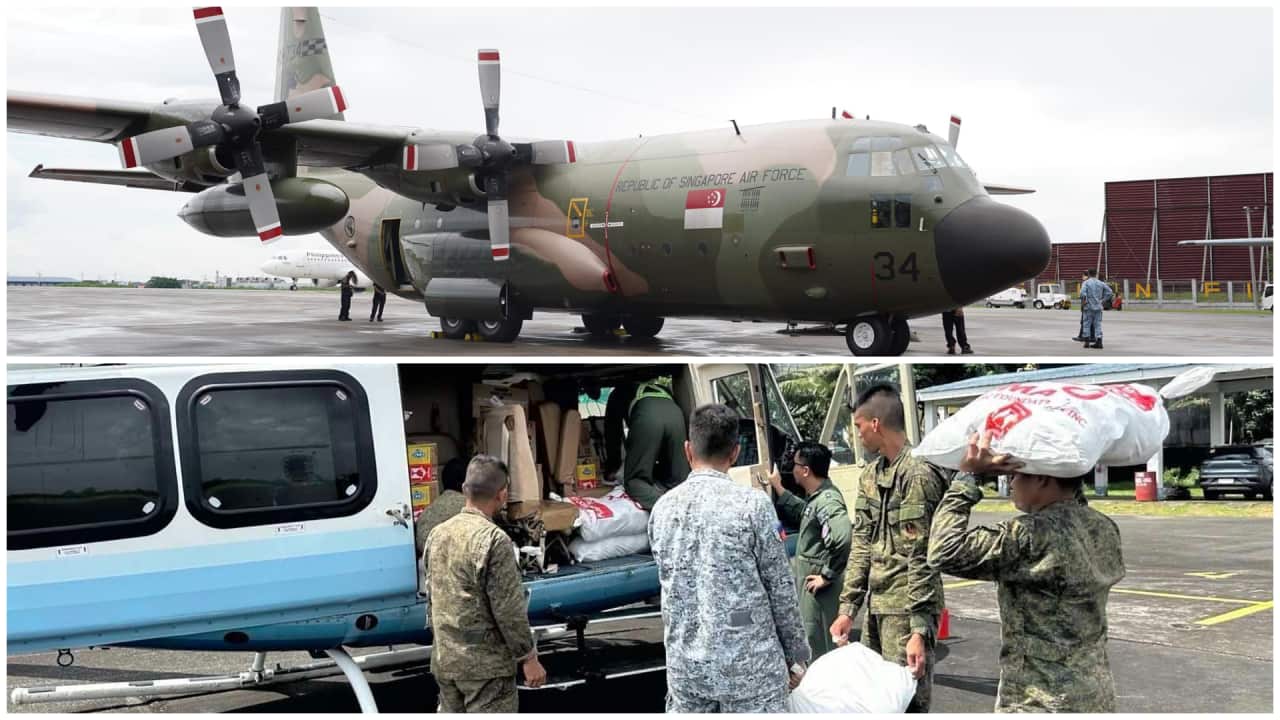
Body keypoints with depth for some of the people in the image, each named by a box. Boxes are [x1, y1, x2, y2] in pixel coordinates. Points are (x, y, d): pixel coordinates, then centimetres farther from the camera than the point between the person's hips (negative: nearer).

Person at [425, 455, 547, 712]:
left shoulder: (438, 534, 5)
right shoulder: (493, 539, -18)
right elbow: (508, 608, -17)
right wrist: (528, 657, -9)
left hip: (444, 659, 7)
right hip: (485, 662, -7)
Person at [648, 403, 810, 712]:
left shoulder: (662, 509, 3)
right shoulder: (752, 504, -10)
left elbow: (674, 586, 10)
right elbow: (780, 589, -5)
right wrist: (797, 654, 7)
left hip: (685, 666, 4)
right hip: (748, 665, -4)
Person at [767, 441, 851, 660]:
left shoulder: (827, 501, -22)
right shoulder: (815, 498, 10)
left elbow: (842, 539, -34)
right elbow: (800, 513, 33)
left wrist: (828, 576, -24)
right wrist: (778, 488, 30)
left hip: (819, 589, -10)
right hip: (808, 586, 10)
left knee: (821, 648, -4)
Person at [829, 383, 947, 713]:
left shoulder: (919, 474, -14)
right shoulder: (870, 476, 12)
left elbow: (922, 558, -17)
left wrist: (920, 628, -19)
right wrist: (848, 608, 9)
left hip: (906, 610, -8)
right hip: (876, 608, 9)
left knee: (907, 700, -5)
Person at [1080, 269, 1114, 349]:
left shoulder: (1086, 283, -4)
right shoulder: (1101, 283, 8)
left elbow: (1083, 293, -20)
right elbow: (1109, 292, 5)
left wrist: (1082, 303, -9)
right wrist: (1104, 301, 10)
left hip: (1088, 306, -3)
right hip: (1098, 307, 3)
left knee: (1087, 324, 5)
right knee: (1098, 324, 6)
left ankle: (1087, 341, 5)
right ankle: (1099, 342, 0)